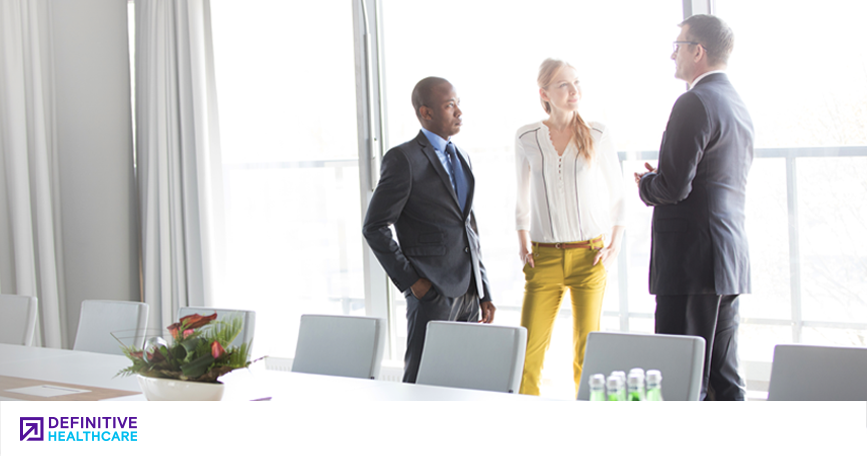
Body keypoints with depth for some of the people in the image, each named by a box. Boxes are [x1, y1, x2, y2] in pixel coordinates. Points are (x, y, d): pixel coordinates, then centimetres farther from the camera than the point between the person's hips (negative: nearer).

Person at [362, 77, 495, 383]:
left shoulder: (461, 158, 17)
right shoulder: (404, 159, -7)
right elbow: (374, 228, -9)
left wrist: (484, 292, 15)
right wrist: (410, 281, -13)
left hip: (468, 291, 7)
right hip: (432, 291, -7)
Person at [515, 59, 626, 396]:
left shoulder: (597, 135, 1)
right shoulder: (527, 138, 3)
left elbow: (617, 194, 8)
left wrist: (615, 245, 0)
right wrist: (523, 243, 7)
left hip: (589, 254, 0)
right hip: (544, 258, 1)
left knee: (587, 348, 2)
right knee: (529, 347, -5)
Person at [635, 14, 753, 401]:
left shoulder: (695, 103, -13)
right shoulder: (737, 105, 18)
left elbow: (674, 186, -19)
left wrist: (645, 183, 1)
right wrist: (659, 179, 15)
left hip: (692, 261, -10)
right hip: (731, 262, 10)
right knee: (725, 379, 13)